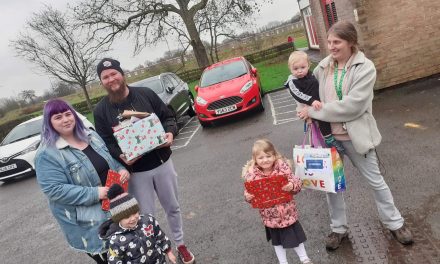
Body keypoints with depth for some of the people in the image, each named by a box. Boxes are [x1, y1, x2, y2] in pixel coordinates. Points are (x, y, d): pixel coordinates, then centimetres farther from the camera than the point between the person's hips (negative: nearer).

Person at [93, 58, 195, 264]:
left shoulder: (146, 93, -3)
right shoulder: (101, 110, -4)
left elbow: (168, 117, 2)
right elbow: (105, 142, -4)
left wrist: (170, 133, -18)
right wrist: (120, 156, -24)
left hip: (162, 163, 2)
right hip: (135, 171, -1)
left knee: (173, 208, 18)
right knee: (146, 216, 10)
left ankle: (180, 244, 41)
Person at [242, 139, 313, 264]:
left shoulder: (283, 167, -16)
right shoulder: (252, 174, -15)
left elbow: (296, 183, -12)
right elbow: (248, 193, -6)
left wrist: (292, 185, -33)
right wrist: (249, 197, -28)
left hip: (287, 211, -1)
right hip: (270, 215, 1)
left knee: (295, 236, 16)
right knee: (277, 240, 21)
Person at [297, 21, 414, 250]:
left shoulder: (365, 67, -13)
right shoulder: (323, 66, -1)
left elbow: (352, 105, -24)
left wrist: (314, 111, -21)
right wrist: (309, 110, -8)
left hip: (356, 135, -3)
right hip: (328, 135, 4)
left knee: (375, 181, 13)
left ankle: (395, 223, 37)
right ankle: (338, 228, 34)